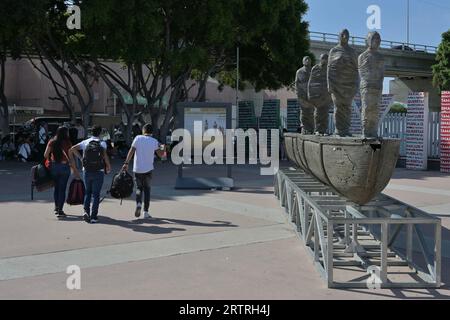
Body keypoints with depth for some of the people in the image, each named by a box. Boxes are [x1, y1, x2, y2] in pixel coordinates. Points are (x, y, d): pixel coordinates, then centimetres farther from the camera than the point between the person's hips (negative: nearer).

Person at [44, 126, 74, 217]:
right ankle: (60, 210, 2)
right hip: (64, 166, -4)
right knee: (62, 189, 2)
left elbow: (45, 155, -2)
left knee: (56, 187, 19)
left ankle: (56, 207, 28)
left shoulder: (51, 142, 0)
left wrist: (50, 161, 16)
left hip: (53, 166, 4)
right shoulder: (67, 143, -9)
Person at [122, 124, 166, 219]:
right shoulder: (154, 141, -1)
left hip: (137, 169, 0)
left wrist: (126, 163, -7)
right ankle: (146, 212, 8)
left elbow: (131, 151, -8)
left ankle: (138, 204, -12)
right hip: (148, 169, 0)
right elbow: (161, 154, 3)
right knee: (147, 189, 12)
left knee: (139, 188, 16)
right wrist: (163, 147, 22)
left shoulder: (138, 138, -2)